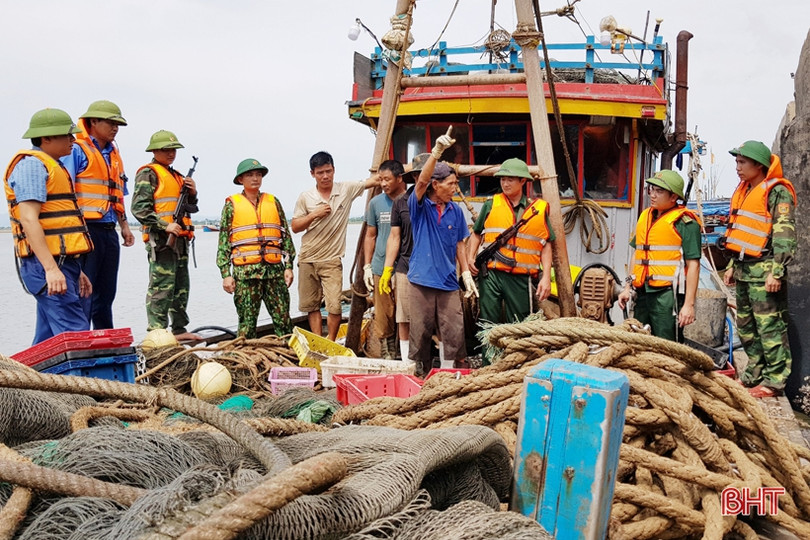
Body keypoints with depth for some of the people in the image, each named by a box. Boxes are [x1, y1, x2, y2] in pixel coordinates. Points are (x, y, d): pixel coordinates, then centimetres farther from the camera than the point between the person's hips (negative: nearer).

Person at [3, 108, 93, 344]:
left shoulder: (50, 166, 24)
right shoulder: (31, 164, -8)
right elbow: (29, 220, -18)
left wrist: (75, 271, 26)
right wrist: (50, 268, -25)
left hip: (58, 264, 10)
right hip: (46, 265, -10)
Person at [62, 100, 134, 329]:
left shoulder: (114, 155, 20)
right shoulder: (77, 150, -5)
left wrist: (124, 226, 21)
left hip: (109, 232, 8)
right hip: (86, 229, -8)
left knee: (106, 293, 13)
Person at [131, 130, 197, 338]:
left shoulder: (177, 176, 23)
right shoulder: (148, 174, -4)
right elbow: (140, 208, -14)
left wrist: (192, 193, 7)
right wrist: (165, 225, -22)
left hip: (180, 238, 9)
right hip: (161, 238, -9)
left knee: (181, 287, 13)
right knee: (162, 286, -10)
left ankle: (180, 329, 21)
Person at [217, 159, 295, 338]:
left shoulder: (273, 202, 13)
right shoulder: (232, 204, 5)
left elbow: (286, 236, 13)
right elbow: (223, 242, 3)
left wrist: (289, 266, 5)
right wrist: (225, 274, -4)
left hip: (274, 270, 2)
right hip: (245, 272, -2)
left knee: (283, 319, 2)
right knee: (247, 323, 2)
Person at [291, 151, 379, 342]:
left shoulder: (346, 190, -2)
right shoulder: (305, 198, 1)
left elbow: (374, 181, -3)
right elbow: (295, 227, 4)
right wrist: (314, 215, -11)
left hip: (331, 261, -2)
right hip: (308, 260, 2)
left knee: (334, 306, -11)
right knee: (311, 305, 9)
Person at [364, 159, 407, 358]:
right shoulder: (376, 203, 9)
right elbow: (370, 236, 14)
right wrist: (367, 266, 8)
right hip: (381, 270, 3)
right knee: (383, 321, 5)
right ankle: (388, 359, 14)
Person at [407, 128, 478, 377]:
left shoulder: (455, 211, 8)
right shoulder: (420, 205, -3)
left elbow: (459, 244, 15)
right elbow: (421, 181, -22)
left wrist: (467, 274, 9)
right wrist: (436, 151, -36)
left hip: (448, 281, 3)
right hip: (422, 279, -3)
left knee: (455, 332, 0)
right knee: (421, 332, 4)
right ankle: (419, 373, 17)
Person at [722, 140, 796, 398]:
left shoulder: (777, 192, -9)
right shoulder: (744, 192, 18)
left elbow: (785, 234, -15)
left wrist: (777, 271, -21)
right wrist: (732, 266, 22)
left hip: (764, 270, -9)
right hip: (744, 268, 9)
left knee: (770, 327, -7)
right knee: (746, 326, 13)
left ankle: (775, 381, -2)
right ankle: (754, 375, 23)